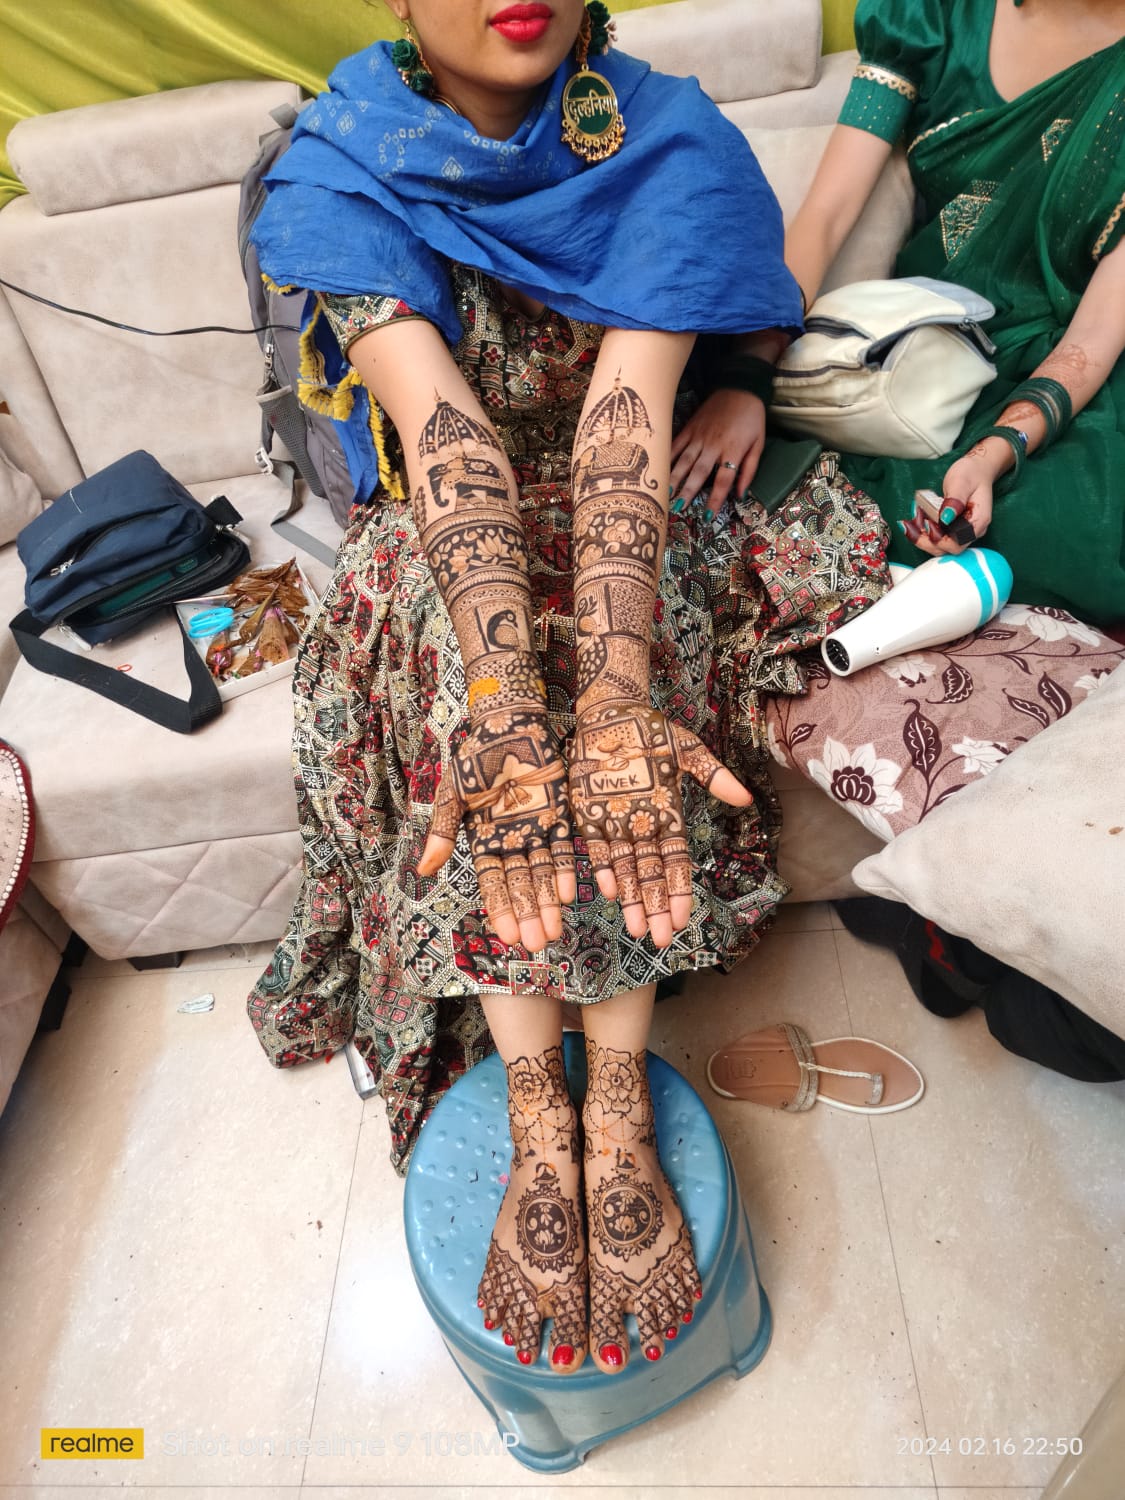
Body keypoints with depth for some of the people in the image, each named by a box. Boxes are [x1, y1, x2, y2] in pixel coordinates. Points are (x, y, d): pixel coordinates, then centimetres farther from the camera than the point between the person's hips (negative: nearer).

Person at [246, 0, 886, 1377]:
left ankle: (612, 1104, -20)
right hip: (439, 542, 0)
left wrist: (611, 694, -40)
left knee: (613, 731, -33)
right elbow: (444, 436, -27)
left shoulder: (660, 142, -7)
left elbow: (627, 421, -24)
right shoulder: (344, 171, -9)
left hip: (618, 531, 1)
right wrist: (512, 705, -42)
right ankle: (540, 1113, -20)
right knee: (469, 702, -33)